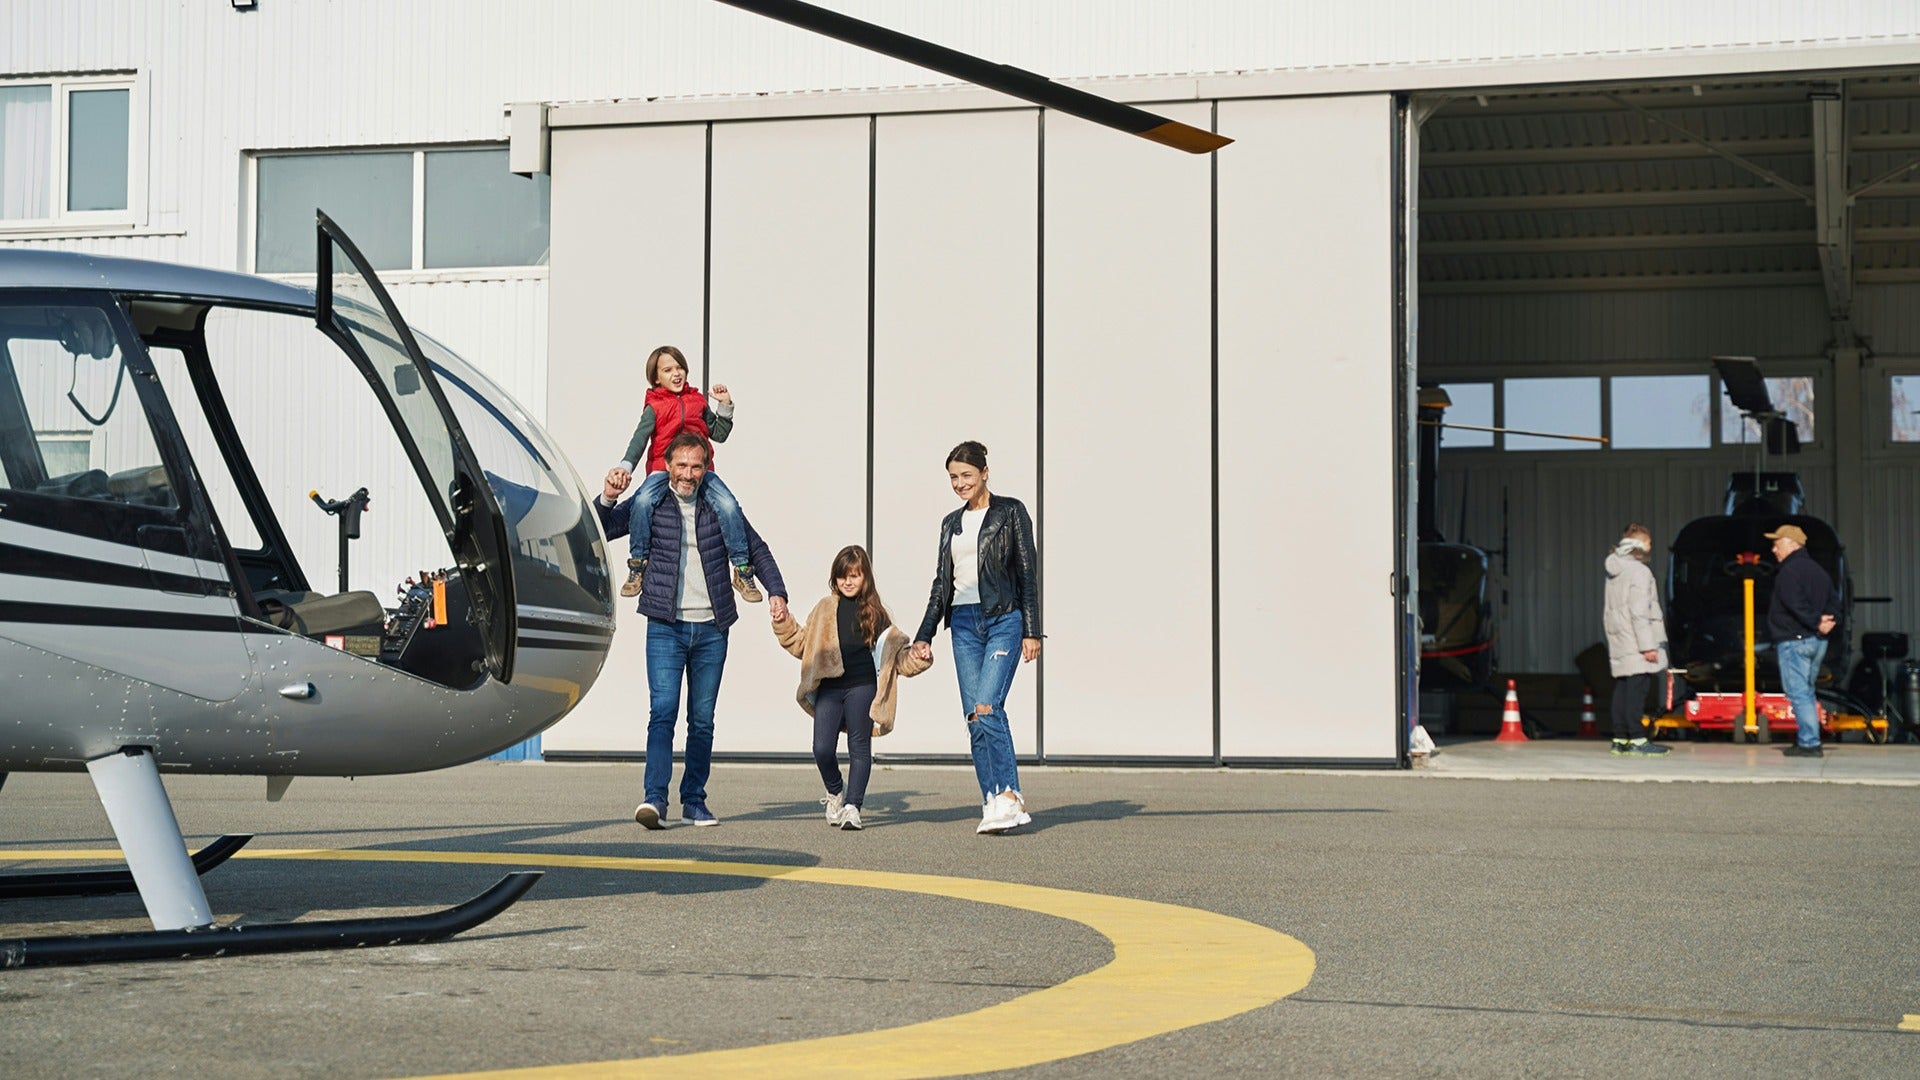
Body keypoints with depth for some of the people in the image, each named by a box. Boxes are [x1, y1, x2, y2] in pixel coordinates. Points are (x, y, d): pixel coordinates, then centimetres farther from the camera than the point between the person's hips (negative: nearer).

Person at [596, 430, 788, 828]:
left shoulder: (718, 505, 8)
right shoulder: (649, 504, 3)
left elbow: (756, 549, 16)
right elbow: (600, 531, 2)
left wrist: (776, 592, 4)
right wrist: (606, 499, -16)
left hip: (710, 628, 2)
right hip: (666, 627, -2)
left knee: (703, 719, 7)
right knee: (663, 710, -15)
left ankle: (694, 799, 15)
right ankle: (654, 797, -19)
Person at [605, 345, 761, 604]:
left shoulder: (697, 400, 17)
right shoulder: (654, 407, 8)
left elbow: (719, 434, 22)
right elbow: (640, 438, -7)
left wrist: (725, 406, 7)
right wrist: (625, 466, -24)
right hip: (663, 468, -2)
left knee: (729, 506, -24)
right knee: (643, 502, -33)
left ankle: (742, 570, -13)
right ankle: (637, 566, -18)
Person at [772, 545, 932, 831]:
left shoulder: (874, 611, 10)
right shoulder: (825, 608, 14)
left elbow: (893, 653, 13)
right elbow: (802, 644, 20)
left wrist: (917, 658, -4)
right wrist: (784, 625, 7)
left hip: (862, 686, -1)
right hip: (829, 686, 1)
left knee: (859, 747, -1)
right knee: (822, 748, -7)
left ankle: (852, 806, 3)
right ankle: (835, 792, 20)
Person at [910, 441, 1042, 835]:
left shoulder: (1010, 512, 2)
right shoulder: (951, 524, 17)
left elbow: (1028, 573, -2)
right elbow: (941, 583, 19)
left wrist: (1032, 631, -7)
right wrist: (923, 636, 13)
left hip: (1003, 619, -5)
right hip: (964, 623, 6)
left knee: (987, 708, -20)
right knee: (974, 717, -1)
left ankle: (1009, 796, -16)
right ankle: (994, 803, 2)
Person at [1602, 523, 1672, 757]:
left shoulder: (1614, 572, 16)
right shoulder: (1639, 571, -11)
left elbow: (1608, 612, 18)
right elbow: (1639, 612, -17)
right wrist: (1648, 645, -18)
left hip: (1618, 645, 9)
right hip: (1635, 646, -9)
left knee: (1622, 689, 9)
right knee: (1637, 689, -9)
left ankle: (1620, 739, 11)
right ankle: (1637, 740, -12)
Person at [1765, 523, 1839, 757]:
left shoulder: (1789, 571, -12)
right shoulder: (1818, 570, 18)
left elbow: (1796, 605, -24)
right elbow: (1833, 602, 14)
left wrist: (1816, 622, -18)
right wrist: (1830, 621, -1)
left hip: (1794, 641, -9)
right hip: (1818, 642, 9)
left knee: (1798, 694, -8)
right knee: (1806, 692, 16)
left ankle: (1810, 743, -12)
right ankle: (1806, 739, 20)